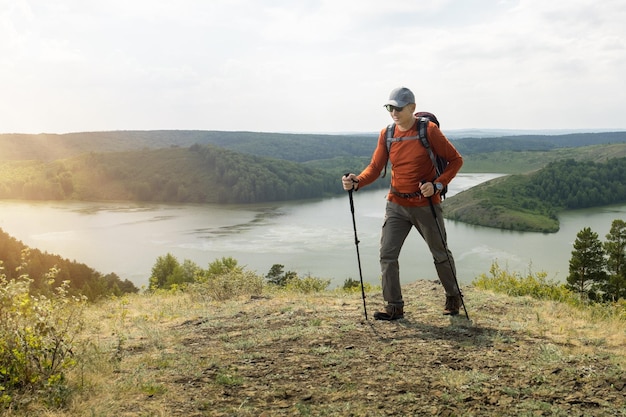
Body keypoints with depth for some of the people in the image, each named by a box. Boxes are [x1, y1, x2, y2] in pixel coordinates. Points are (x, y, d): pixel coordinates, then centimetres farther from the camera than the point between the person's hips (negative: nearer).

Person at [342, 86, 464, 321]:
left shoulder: (429, 130, -11)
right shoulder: (386, 134, 2)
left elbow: (455, 160, -7)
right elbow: (375, 168, 0)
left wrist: (437, 185, -20)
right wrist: (357, 182, -20)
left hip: (426, 205, -3)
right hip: (396, 205, 4)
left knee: (441, 254, 12)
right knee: (387, 255, -3)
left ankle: (453, 297, 34)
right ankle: (394, 306, 8)